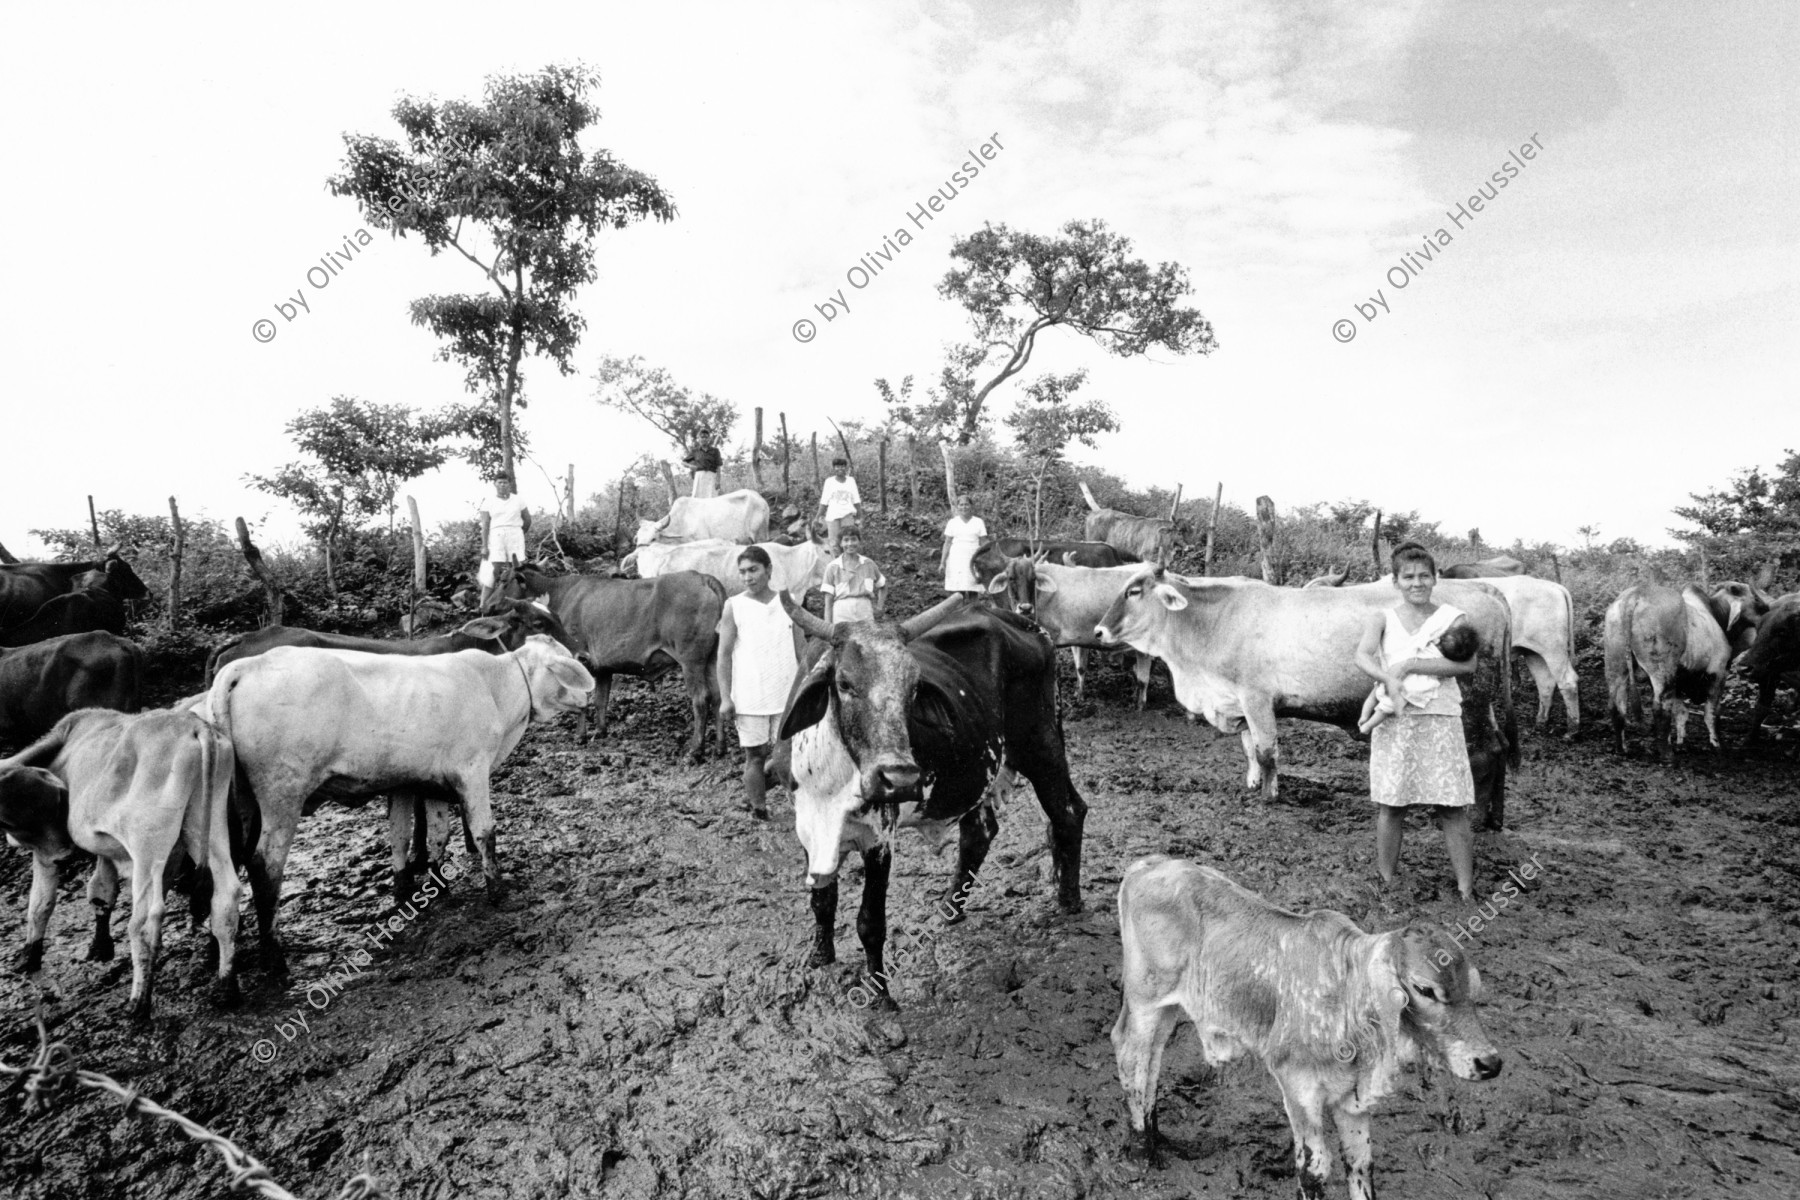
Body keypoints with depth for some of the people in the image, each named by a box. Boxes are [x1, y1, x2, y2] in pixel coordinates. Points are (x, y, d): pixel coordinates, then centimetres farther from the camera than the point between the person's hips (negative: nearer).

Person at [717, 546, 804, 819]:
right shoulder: (734, 606, -1)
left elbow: (802, 652, 9)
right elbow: (724, 655, -2)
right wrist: (725, 698, -7)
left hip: (787, 696, 2)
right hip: (748, 699, -2)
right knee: (755, 755, 2)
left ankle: (753, 795, 25)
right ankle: (758, 808, 16)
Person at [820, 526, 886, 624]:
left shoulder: (868, 564, 8)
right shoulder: (833, 568, 1)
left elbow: (883, 586, 24)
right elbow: (828, 600, 1)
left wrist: (880, 607, 12)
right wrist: (827, 625, -4)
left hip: (866, 616, 2)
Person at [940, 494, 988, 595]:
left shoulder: (979, 522, 8)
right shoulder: (952, 522, 8)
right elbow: (947, 544, 8)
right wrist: (942, 562, 1)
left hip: (973, 559, 0)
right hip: (956, 559, 0)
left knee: (972, 592, -5)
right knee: (956, 592, -6)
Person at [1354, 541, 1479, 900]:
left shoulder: (1453, 618, 6)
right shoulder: (1382, 618, 9)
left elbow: (1467, 663, -11)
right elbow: (1362, 656, -9)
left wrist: (1410, 666, -16)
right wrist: (1389, 679, -28)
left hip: (1440, 719, -1)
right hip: (1393, 719, 1)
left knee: (1452, 808, 0)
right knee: (1389, 805, 4)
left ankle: (1466, 891, 8)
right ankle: (1386, 885, 15)